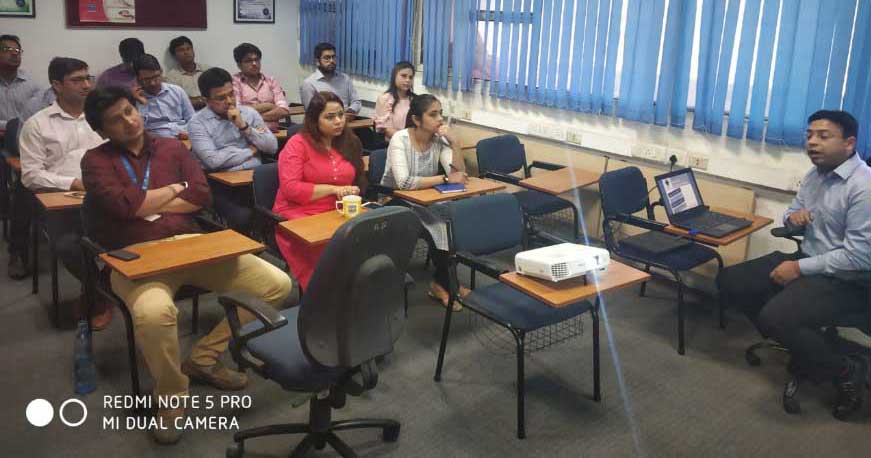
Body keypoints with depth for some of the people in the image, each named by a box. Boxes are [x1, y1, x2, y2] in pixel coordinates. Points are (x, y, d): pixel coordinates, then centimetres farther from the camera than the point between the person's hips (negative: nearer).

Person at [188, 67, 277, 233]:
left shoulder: (249, 113, 14)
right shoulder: (198, 123, 1)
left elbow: (272, 147, 6)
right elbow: (213, 160, -14)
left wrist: (244, 126, -5)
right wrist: (251, 150, -2)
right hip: (223, 185, -3)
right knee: (242, 218, -31)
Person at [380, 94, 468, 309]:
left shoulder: (438, 139, -3)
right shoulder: (400, 139, -19)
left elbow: (459, 173, -12)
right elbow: (404, 182, -33)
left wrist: (452, 142, -21)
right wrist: (445, 179, -27)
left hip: (424, 201, 5)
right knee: (441, 224, -25)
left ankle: (443, 281, -3)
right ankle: (444, 283, -4)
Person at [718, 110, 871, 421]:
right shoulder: (815, 174, 6)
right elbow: (792, 217, 19)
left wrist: (799, 268, -20)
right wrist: (793, 218, -6)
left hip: (844, 279, -9)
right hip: (807, 260, 9)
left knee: (774, 317, -30)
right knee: (729, 281, 3)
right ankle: (799, 339, 16)